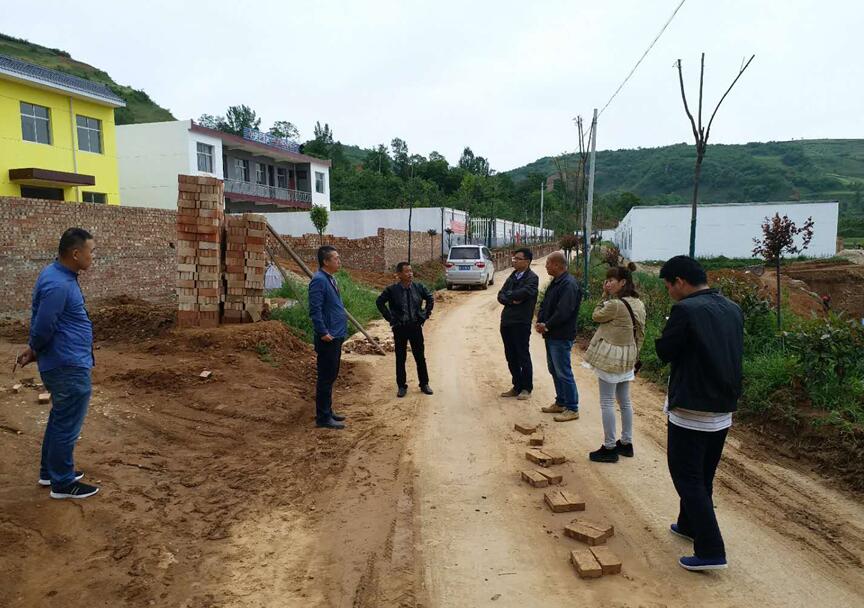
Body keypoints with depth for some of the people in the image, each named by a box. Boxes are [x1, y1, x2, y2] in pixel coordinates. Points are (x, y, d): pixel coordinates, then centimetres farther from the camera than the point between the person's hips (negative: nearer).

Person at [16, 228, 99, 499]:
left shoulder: (59, 274, 8)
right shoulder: (58, 284, -24)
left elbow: (41, 323, 15)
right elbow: (43, 327, -20)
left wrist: (34, 351, 14)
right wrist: (34, 352, -1)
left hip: (64, 364, 10)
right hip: (69, 367, -10)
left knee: (59, 419, 22)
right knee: (67, 425, 3)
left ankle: (49, 471, 36)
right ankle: (62, 483, 16)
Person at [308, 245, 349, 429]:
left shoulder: (330, 279, 14)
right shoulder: (319, 280, -16)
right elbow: (315, 310, -22)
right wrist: (323, 333, -24)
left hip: (336, 337, 10)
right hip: (328, 338, -10)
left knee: (330, 376, 17)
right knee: (326, 378, -4)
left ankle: (327, 411, 27)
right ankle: (323, 418, 4)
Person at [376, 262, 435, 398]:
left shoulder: (418, 287, -3)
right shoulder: (392, 290, -11)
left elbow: (430, 299, 12)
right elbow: (379, 302, -4)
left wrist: (426, 314, 5)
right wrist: (390, 318, -6)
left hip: (416, 326, 2)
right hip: (400, 328, -2)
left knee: (420, 357, 10)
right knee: (400, 358, 8)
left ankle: (424, 384, 22)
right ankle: (401, 386, 20)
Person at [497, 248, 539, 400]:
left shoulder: (532, 278, -6)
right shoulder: (512, 276, 16)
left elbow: (523, 293, -24)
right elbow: (500, 296, 8)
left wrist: (509, 295, -7)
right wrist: (512, 300, -11)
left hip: (521, 322, -7)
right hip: (507, 321, 7)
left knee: (523, 356, 1)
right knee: (511, 357, 12)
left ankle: (526, 389, 12)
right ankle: (517, 386, 23)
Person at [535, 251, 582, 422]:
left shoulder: (569, 285, -19)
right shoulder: (555, 283, 13)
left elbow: (563, 312, -25)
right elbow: (545, 305, 15)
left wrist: (547, 326, -15)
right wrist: (540, 322, -1)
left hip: (561, 337, -10)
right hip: (551, 335, 10)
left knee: (563, 372, -4)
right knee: (554, 370, 17)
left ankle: (572, 409, 5)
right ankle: (561, 403, 30)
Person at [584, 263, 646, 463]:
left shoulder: (615, 304, -21)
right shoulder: (638, 304, 7)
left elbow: (596, 316, -4)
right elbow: (640, 334, 13)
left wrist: (605, 296, -3)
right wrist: (634, 356, 20)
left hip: (610, 357, -9)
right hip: (627, 358, 9)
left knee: (607, 402, -1)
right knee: (625, 401, 16)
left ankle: (609, 448, 4)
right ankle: (626, 443, 25)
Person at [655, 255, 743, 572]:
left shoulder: (685, 310, -19)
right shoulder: (733, 309, 6)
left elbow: (664, 351, -10)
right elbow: (733, 354, 16)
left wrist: (670, 330, 5)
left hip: (691, 409, -8)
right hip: (724, 409, 8)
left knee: (687, 477, 2)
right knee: (703, 474, 22)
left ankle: (710, 550, 0)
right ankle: (689, 524, 38)